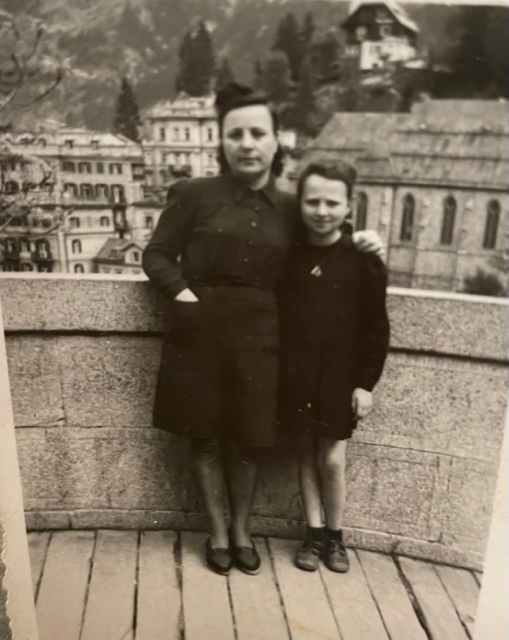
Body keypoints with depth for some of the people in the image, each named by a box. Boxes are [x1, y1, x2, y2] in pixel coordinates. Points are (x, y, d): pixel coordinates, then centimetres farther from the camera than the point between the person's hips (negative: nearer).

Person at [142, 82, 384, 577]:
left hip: (259, 339, 2)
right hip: (201, 336, -1)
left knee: (248, 441, 13)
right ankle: (218, 533, 32)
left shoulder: (289, 209, 6)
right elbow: (156, 254, 2)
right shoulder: (197, 195, -1)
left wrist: (353, 245, 5)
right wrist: (183, 292, -13)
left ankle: (242, 531, 36)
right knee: (206, 438, 11)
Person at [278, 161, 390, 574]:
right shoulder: (288, 257, 0)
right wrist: (275, 372, 1)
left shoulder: (364, 261, -6)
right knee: (306, 454, 11)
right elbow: (272, 317, 3)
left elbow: (377, 328, -4)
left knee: (332, 459, 4)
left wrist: (367, 382, -6)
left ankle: (335, 536, 26)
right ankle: (314, 534, 27)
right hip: (295, 374, 2)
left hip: (340, 377, -2)